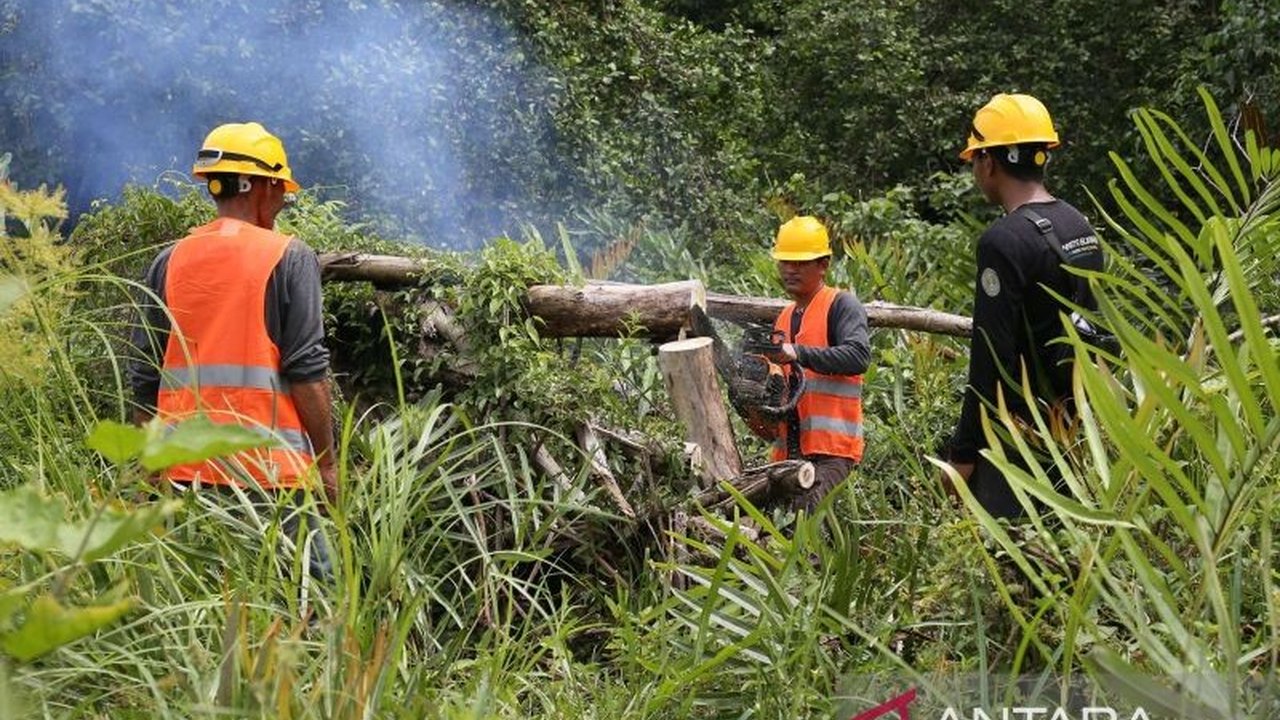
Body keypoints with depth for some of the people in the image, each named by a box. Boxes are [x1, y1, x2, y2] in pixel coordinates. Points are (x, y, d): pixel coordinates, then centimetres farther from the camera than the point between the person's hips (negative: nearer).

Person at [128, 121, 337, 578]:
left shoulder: (170, 262, 11)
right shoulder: (289, 257, -3)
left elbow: (143, 378, 11)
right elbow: (306, 369, -9)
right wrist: (327, 460, -3)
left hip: (184, 471, 5)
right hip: (271, 467, -5)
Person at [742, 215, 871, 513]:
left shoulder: (842, 305, -1)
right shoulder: (783, 319, 22)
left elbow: (858, 356, -19)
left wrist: (799, 353, -28)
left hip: (830, 449, -8)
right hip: (789, 449, 8)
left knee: (805, 519, -26)